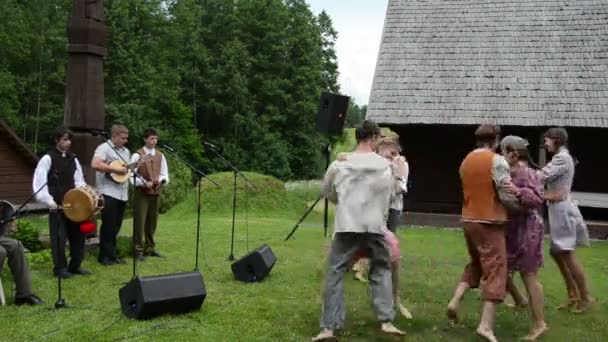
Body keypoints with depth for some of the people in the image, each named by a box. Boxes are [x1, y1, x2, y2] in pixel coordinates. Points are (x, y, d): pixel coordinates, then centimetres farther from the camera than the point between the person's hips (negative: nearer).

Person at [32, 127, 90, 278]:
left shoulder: (73, 158, 11)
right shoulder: (48, 158, -6)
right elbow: (39, 182, -12)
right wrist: (49, 201, -19)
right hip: (57, 205, -6)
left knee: (77, 234, 8)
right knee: (59, 237, -2)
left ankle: (75, 266, 20)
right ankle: (60, 268, 9)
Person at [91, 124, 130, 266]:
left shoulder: (126, 151, 19)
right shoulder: (104, 148, -7)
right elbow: (95, 164, -23)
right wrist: (116, 170, -21)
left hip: (122, 194, 8)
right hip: (108, 193, -8)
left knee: (116, 226, 11)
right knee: (108, 225, -4)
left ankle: (112, 254, 18)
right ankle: (104, 255, 5)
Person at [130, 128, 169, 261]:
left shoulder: (160, 156, 11)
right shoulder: (137, 155, -5)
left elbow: (165, 175, 12)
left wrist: (161, 180, -10)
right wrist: (144, 183, -20)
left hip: (156, 193, 5)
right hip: (141, 193, -5)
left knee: (152, 222, 11)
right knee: (140, 222, -4)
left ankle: (150, 248, 21)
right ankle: (139, 250, 3)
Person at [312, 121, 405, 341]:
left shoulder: (339, 165, 4)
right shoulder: (385, 166, 4)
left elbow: (328, 193, 17)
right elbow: (388, 196, 10)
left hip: (346, 226, -1)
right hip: (374, 226, 1)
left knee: (335, 272, 4)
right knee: (381, 270, 17)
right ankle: (386, 321, 8)